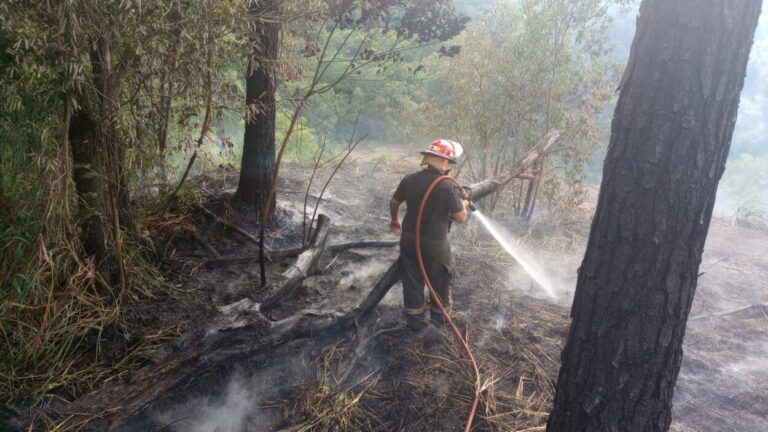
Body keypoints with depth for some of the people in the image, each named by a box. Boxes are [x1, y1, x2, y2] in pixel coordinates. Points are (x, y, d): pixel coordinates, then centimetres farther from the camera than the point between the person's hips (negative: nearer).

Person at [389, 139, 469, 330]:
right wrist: (463, 204, 7)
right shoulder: (448, 186, -21)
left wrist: (395, 220, 28)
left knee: (412, 280, 16)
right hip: (435, 243, -4)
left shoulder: (409, 179, -5)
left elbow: (394, 202, 8)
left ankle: (414, 320, 27)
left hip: (409, 239, 4)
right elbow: (461, 218, -15)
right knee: (440, 281, 18)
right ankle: (439, 318, 34)